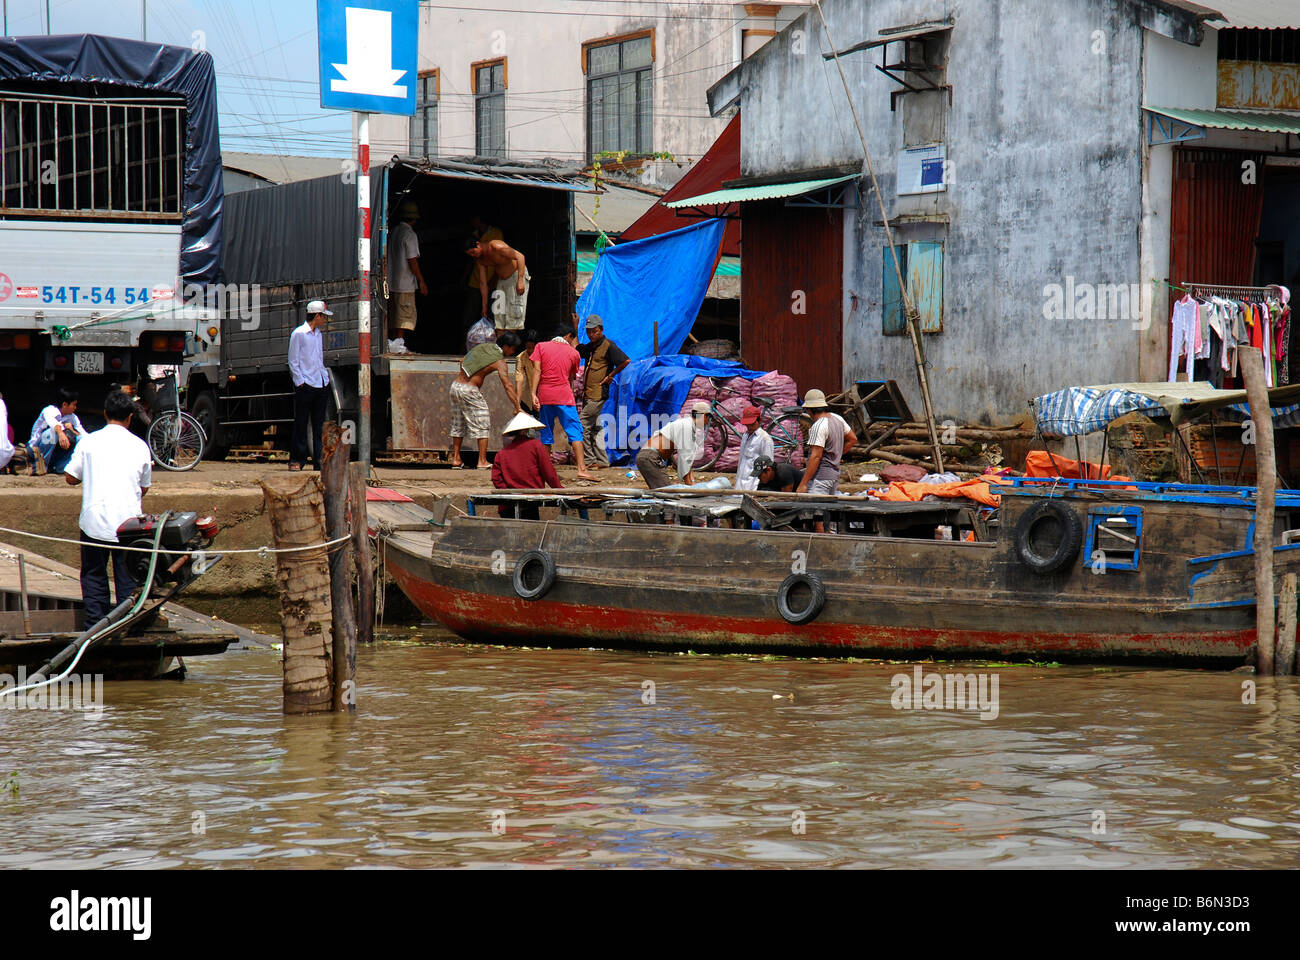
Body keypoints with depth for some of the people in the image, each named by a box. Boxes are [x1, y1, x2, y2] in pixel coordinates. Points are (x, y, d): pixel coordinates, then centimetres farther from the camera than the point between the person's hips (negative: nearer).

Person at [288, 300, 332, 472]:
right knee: (301, 424, -2)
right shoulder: (299, 334, -5)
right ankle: (297, 460, 3)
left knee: (319, 425, 6)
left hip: (321, 385, 7)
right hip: (305, 386, -7)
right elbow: (293, 362, -6)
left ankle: (319, 460, 8)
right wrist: (300, 382, -12)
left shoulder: (318, 334, 16)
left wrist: (326, 376, 14)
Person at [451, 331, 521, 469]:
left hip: (456, 385, 8)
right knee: (482, 426, 2)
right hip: (470, 390, -7)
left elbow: (462, 362, 22)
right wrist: (517, 407, -19)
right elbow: (507, 385, -18)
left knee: (458, 425, 17)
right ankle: (482, 461, 1)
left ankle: (456, 459, 21)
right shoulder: (499, 360, -10)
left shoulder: (482, 347, 13)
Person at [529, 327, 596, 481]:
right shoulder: (573, 352, 7)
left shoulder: (541, 347, 8)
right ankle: (581, 469, -14)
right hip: (564, 396, -2)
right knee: (575, 432, -3)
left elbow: (536, 370, -3)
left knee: (546, 434, 10)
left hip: (544, 395, 2)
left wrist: (533, 393, -8)